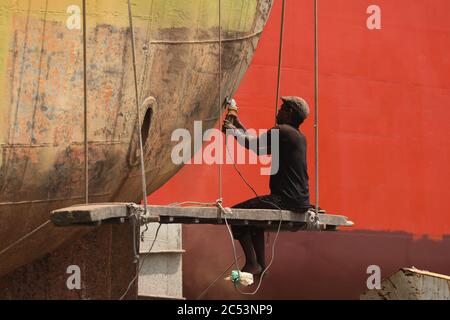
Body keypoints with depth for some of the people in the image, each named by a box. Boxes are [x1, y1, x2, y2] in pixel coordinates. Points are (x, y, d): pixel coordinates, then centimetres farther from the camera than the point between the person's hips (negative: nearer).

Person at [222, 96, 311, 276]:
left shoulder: (282, 131, -11)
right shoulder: (299, 136, 18)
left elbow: (254, 145, -10)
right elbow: (260, 146, 23)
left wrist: (233, 131, 8)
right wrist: (240, 126, 30)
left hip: (285, 200, -10)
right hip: (300, 201, 10)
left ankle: (252, 264, -9)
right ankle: (261, 264, 24)